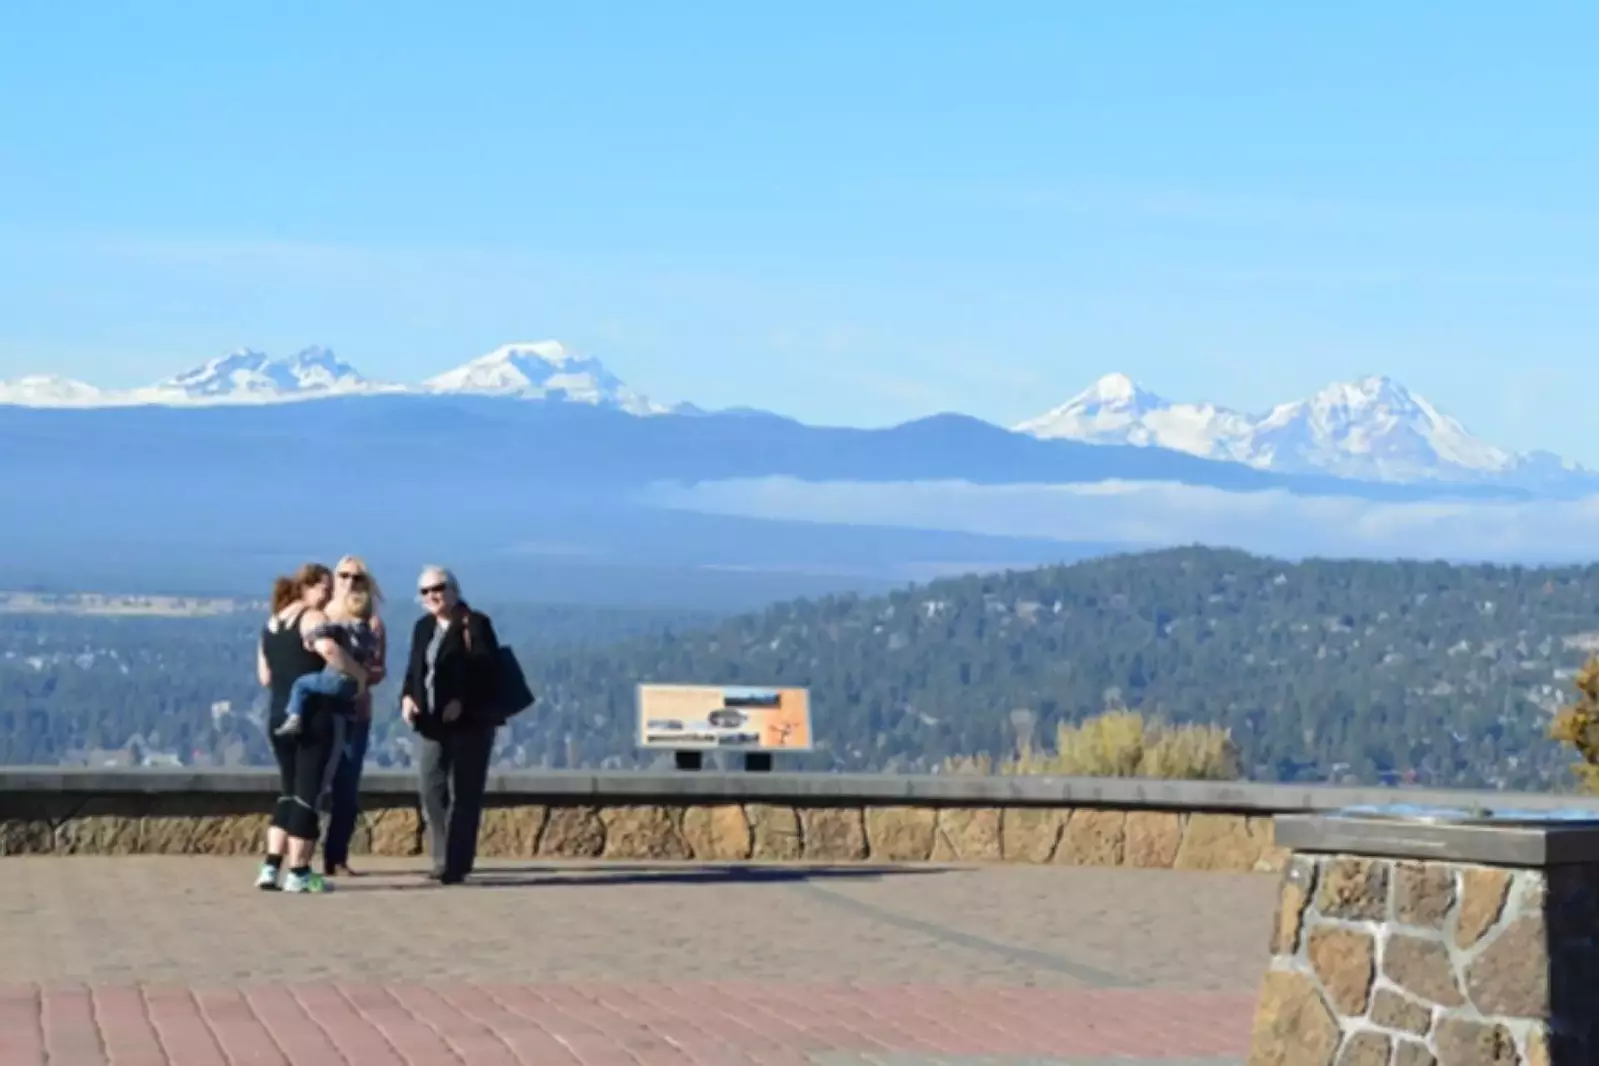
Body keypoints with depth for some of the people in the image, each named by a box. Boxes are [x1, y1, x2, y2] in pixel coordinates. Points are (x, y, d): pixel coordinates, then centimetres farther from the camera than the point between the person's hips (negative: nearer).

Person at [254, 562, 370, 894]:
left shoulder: (271, 623, 14)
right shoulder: (313, 618, -11)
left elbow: (265, 677, 17)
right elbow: (329, 649, -33)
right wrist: (358, 673, -20)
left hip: (279, 717, 7)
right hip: (313, 717, -7)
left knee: (288, 791, 17)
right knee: (308, 793, 1)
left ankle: (271, 866, 8)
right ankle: (299, 872, 4)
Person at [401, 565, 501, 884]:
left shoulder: (476, 624, -6)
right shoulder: (423, 627, 15)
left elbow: (488, 671, -14)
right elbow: (413, 669, 16)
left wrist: (461, 702, -23)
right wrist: (408, 697, -4)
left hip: (470, 723, -6)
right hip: (435, 723, 6)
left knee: (463, 794, -5)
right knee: (431, 790, 2)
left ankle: (456, 864, -4)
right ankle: (443, 860, 8)